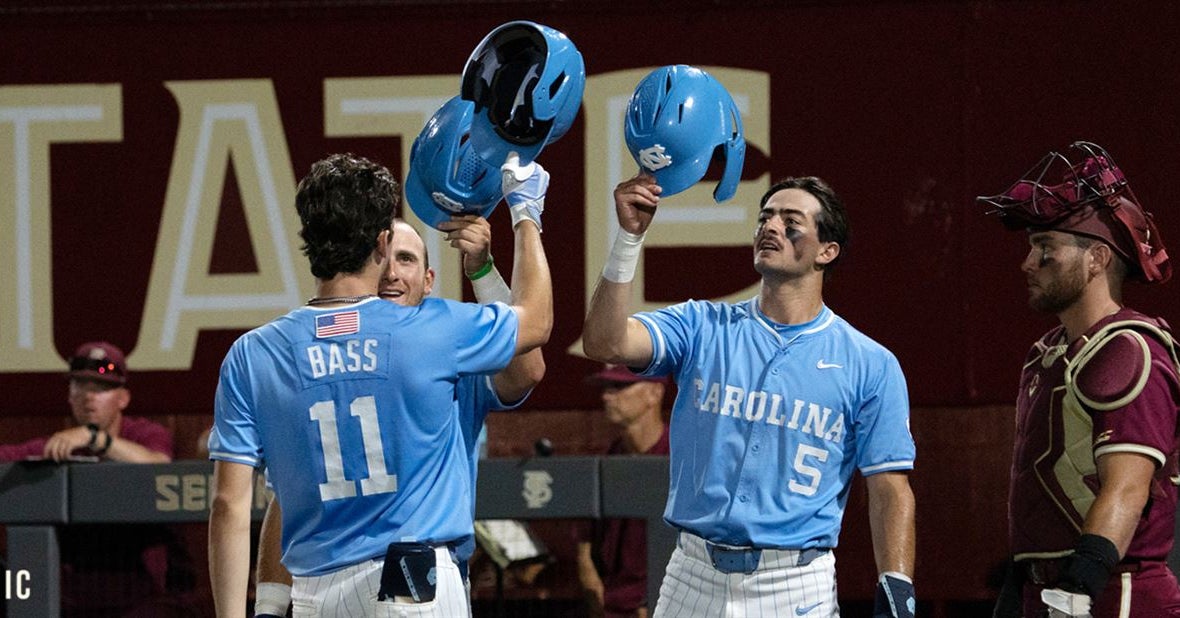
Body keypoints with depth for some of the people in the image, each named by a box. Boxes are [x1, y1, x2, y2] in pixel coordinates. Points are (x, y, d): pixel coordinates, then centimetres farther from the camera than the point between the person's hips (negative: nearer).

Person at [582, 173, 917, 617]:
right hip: (692, 577, 2)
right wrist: (629, 237, -16)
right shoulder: (702, 328, 7)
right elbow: (606, 343, -8)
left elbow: (889, 487, 0)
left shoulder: (870, 365, 3)